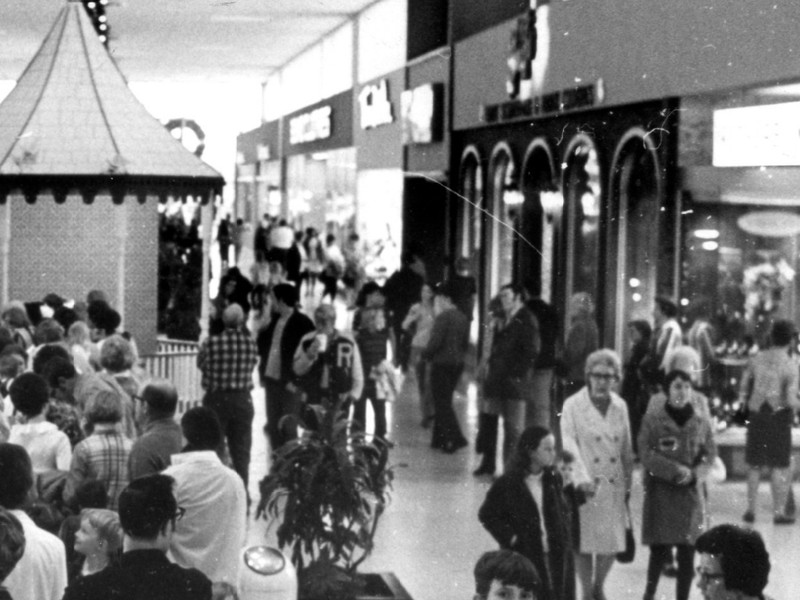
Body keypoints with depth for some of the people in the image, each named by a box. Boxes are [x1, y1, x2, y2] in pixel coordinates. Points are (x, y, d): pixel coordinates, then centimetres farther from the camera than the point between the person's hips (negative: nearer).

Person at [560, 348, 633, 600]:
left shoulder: (620, 406, 8)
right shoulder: (573, 405, -5)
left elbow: (626, 449, 13)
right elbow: (569, 444, -13)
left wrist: (628, 482, 12)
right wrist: (582, 478, -25)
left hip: (614, 485, 4)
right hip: (586, 485, -3)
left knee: (613, 542, 6)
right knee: (585, 542, 3)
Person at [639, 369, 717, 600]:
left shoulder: (702, 421, 4)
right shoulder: (652, 419, -4)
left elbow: (709, 455, 7)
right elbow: (646, 454, -8)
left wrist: (694, 474, -12)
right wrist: (676, 470, -16)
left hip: (690, 493, 3)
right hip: (660, 492, -2)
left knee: (687, 551, 1)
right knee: (660, 548, -3)